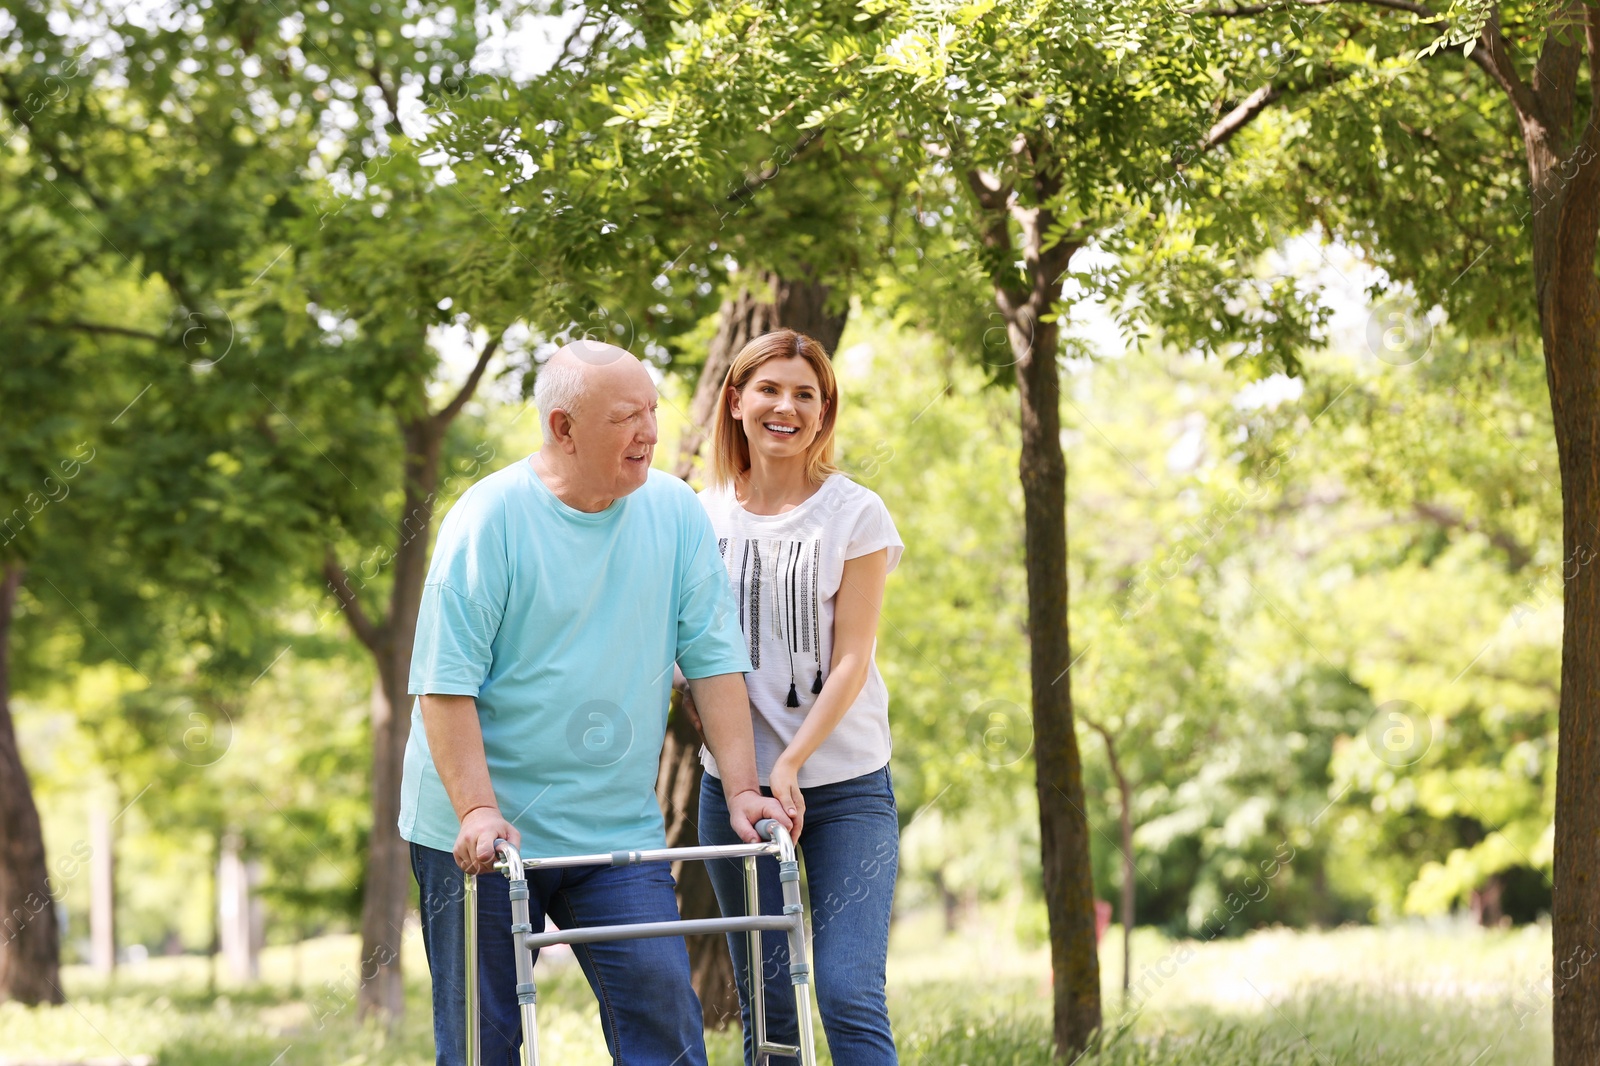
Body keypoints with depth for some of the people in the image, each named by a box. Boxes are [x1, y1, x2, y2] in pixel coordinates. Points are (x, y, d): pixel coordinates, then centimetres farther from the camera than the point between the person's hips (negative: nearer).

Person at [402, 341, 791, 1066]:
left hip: (618, 834, 3)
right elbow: (444, 683, -14)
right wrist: (478, 810, -23)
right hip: (480, 835, -3)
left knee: (664, 1006, -7)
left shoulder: (674, 512, 2)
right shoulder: (488, 518, -12)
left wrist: (742, 789, -4)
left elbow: (714, 659, 4)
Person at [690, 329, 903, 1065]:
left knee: (849, 996, -12)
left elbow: (851, 661, -6)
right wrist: (737, 773, -6)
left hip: (845, 786, -3)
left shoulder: (856, 515, -2)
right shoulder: (702, 516, 6)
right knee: (765, 1005, 4)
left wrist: (790, 764, -16)